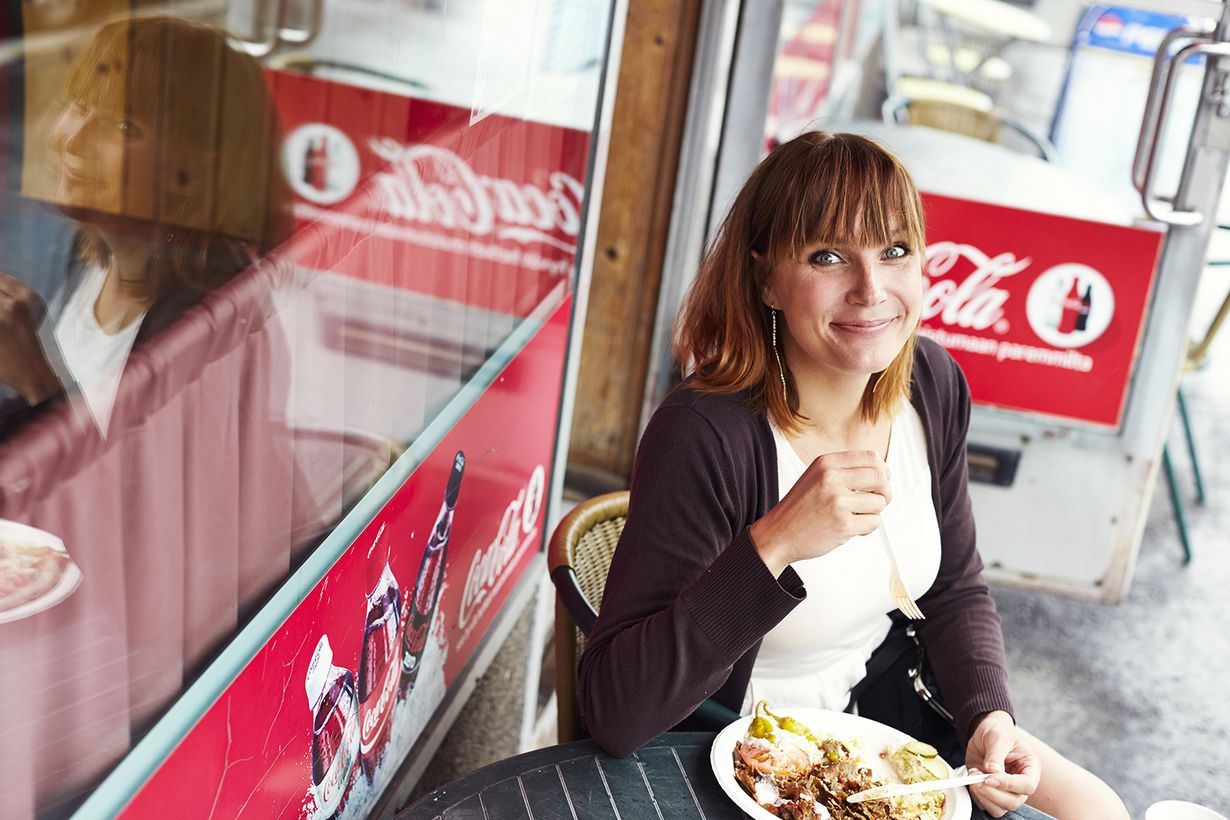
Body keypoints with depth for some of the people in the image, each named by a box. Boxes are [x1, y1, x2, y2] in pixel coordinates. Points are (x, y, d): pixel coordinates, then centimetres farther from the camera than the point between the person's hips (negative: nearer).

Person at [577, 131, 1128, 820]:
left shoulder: (933, 383, -8)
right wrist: (774, 544, -43)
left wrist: (989, 718, -12)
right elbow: (614, 713, -35)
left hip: (882, 703, 7)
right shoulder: (706, 433, -30)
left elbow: (957, 590, 6)